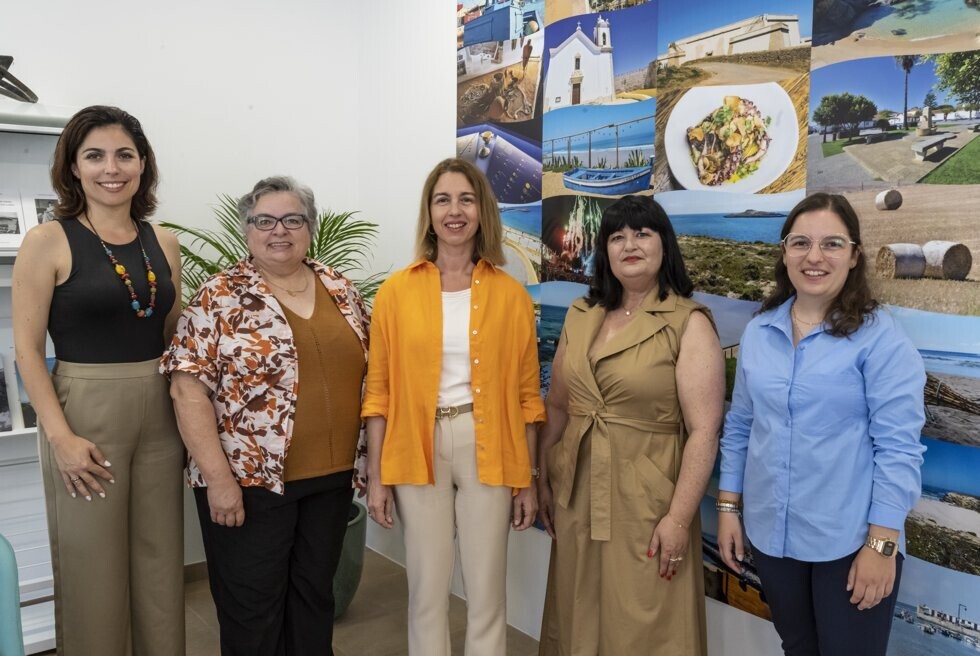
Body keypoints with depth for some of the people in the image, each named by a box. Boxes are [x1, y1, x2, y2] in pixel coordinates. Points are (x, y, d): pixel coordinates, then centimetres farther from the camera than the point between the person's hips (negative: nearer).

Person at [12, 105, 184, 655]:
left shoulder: (163, 243, 6)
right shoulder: (48, 242, -6)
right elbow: (27, 348, -8)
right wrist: (61, 436, -15)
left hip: (160, 416, 4)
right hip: (86, 412, -4)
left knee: (161, 562, 13)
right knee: (92, 567, 7)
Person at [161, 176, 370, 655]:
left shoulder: (341, 290, 5)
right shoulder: (219, 297, -8)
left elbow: (364, 371, 12)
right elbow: (189, 390, -12)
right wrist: (218, 477, -16)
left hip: (331, 477, 4)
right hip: (250, 480, -4)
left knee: (316, 596, 18)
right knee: (253, 609, 11)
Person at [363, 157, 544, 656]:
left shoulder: (510, 294, 0)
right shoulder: (396, 292, -1)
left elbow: (526, 393, 3)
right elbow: (379, 390, 1)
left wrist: (527, 479, 3)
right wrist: (376, 475, -1)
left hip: (488, 448, 0)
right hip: (419, 448, 0)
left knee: (487, 590, 10)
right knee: (427, 588, 12)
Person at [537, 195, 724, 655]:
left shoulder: (689, 324, -10)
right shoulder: (580, 316, 6)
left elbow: (704, 430, -14)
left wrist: (679, 518, -17)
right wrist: (544, 479, 10)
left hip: (646, 503, -5)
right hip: (577, 497, 5)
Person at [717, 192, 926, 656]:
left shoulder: (880, 336, -12)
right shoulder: (758, 331, 2)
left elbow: (898, 447, -13)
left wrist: (882, 544, -15)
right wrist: (728, 507, 6)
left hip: (848, 541, -4)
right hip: (771, 535, 4)